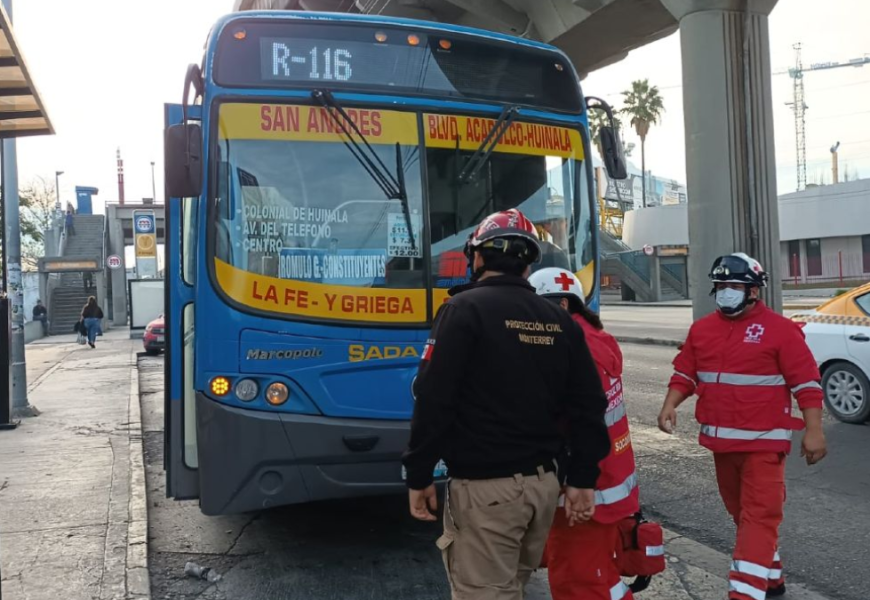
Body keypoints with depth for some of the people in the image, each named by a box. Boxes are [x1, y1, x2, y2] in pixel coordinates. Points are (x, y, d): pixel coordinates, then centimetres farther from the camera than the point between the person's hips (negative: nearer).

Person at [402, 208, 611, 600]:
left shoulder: (464, 309, -10)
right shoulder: (560, 321, 9)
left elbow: (434, 399, -15)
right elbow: (589, 407, 8)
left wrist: (418, 476, -7)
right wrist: (582, 480, 13)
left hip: (485, 487, -6)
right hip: (543, 483, 7)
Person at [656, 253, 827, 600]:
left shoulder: (779, 330, -9)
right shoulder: (702, 329, 7)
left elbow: (807, 383, -9)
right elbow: (685, 374, 10)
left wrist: (814, 430, -13)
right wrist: (670, 405, -6)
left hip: (763, 441, -6)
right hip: (721, 440, 6)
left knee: (759, 517, -6)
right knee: (742, 514, 18)